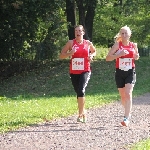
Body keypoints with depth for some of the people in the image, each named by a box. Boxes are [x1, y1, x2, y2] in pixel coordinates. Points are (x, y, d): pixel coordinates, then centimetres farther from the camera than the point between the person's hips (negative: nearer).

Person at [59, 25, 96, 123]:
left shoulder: (88, 43, 5)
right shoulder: (71, 43, 2)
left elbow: (94, 51, 25)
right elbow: (61, 56, 2)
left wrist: (91, 56, 2)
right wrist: (70, 53, -16)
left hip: (85, 71, -2)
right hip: (74, 72, 2)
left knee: (81, 90, -21)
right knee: (78, 92, 10)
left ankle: (81, 114, -17)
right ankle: (83, 112, 28)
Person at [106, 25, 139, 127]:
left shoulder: (134, 45, 3)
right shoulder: (118, 44, -3)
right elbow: (108, 58, -9)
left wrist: (136, 57, -1)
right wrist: (119, 54, -22)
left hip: (130, 72, -1)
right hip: (120, 73, 1)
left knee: (128, 94, -16)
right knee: (123, 96, 10)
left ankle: (126, 118, -20)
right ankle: (128, 113, 34)